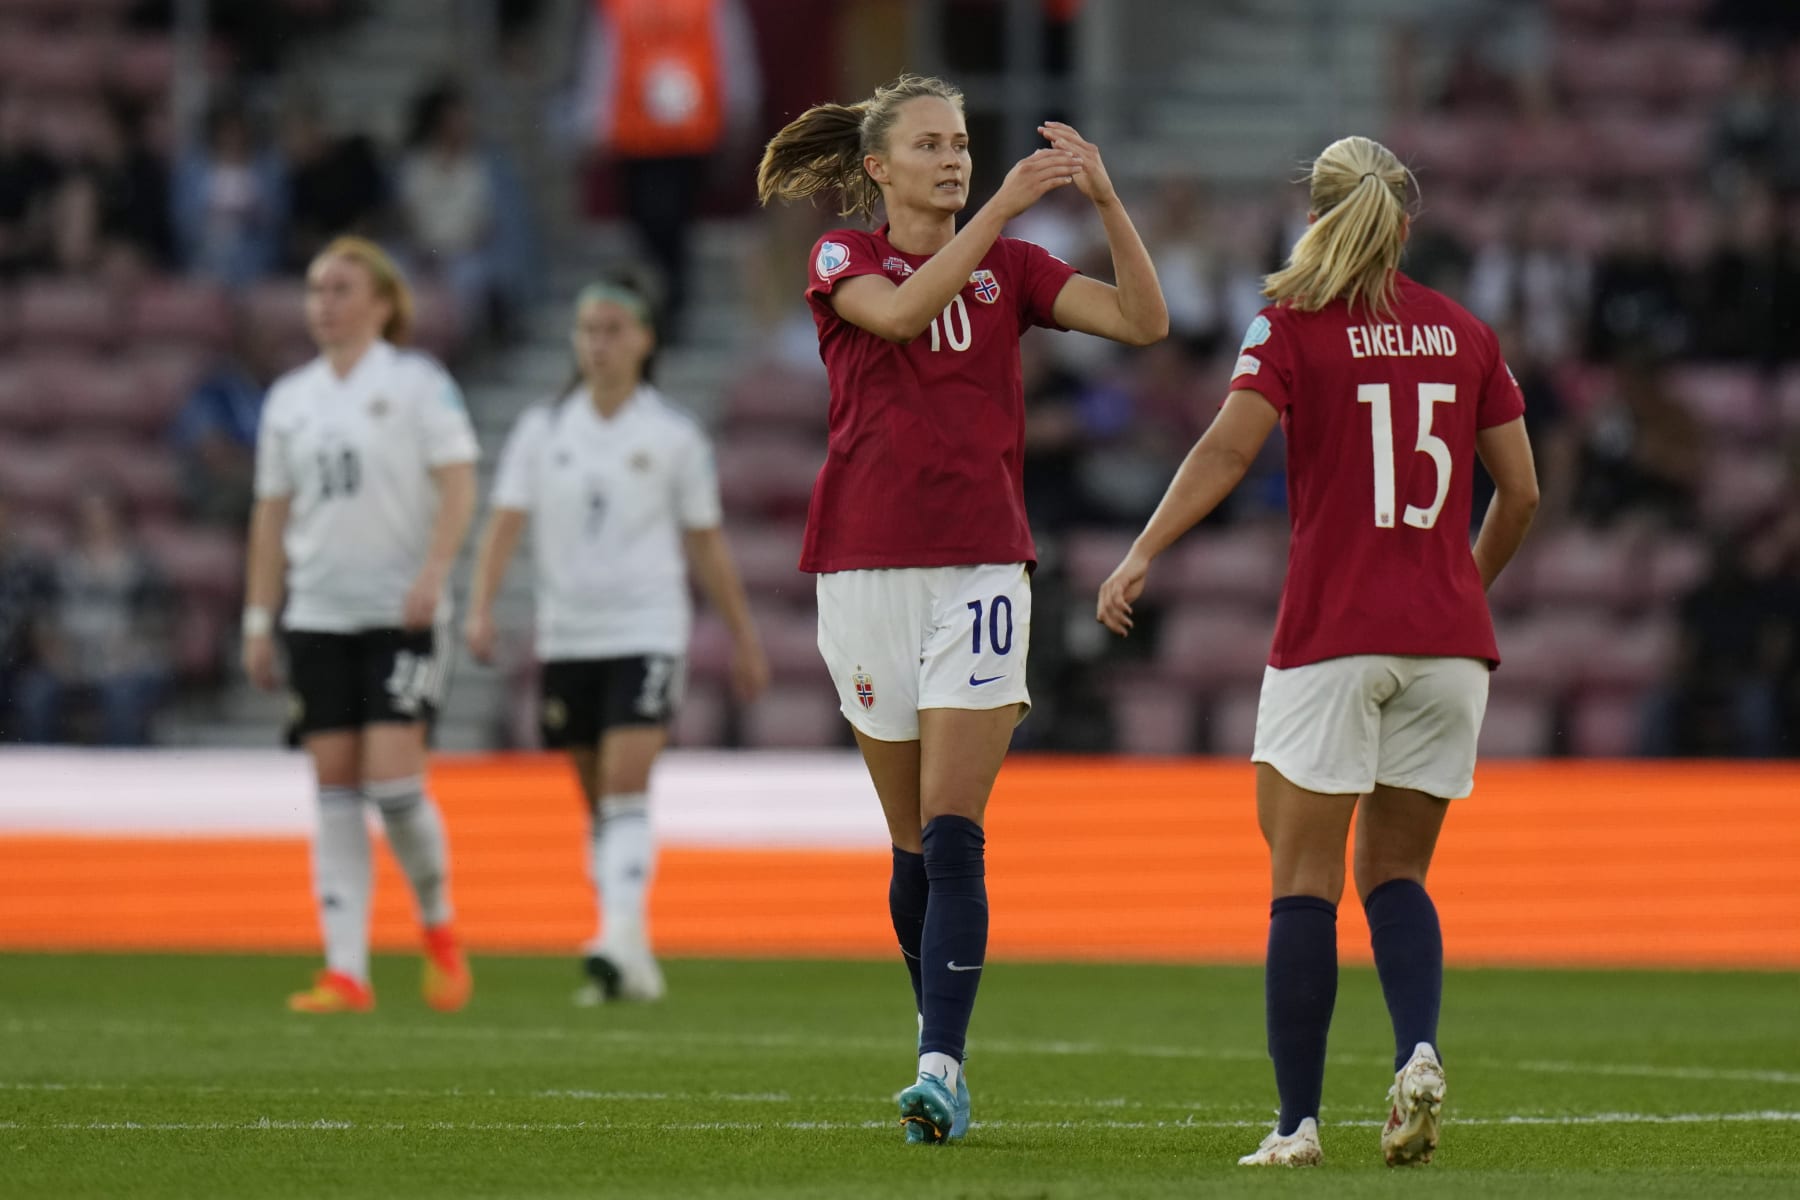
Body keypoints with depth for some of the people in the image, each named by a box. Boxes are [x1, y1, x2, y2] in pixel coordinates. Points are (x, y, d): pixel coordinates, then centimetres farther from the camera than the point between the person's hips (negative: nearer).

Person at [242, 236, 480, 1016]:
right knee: (335, 787, 0)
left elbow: (458, 487, -7)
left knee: (392, 777, -13)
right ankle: (345, 973, -1)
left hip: (400, 614, -4)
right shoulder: (290, 398, 12)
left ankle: (438, 928, 12)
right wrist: (258, 620, 11)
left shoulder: (416, 383, -1)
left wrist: (432, 573, -21)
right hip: (317, 616, 4)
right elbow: (271, 513, 15)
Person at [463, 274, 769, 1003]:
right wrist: (481, 607, -17)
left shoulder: (674, 438, 1)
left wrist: (744, 641, 11)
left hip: (646, 633, -3)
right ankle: (634, 968, 15)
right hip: (566, 635, 3)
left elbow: (706, 546, 8)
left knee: (626, 793, -18)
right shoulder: (543, 431, 5)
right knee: (599, 804, 8)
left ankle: (621, 938, -28)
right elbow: (506, 521, -2)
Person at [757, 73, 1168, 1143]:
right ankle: (945, 1049, 21)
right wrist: (1002, 208, -25)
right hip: (868, 565, 0)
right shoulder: (843, 260, 5)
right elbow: (901, 310, -18)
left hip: (983, 567, 0)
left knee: (952, 833, -12)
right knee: (915, 844, 6)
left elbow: (1144, 322, -1)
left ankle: (941, 1071, -19)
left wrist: (1105, 200, -13)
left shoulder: (1011, 266, 10)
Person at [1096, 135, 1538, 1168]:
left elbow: (1227, 450, -15)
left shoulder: (1294, 325, -2)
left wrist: (1141, 557, -16)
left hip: (1332, 635, -3)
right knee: (1396, 872, 13)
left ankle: (1299, 1123, -2)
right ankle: (1419, 1051, -13)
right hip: (1446, 639, 3)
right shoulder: (1464, 334, 9)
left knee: (1305, 881, 2)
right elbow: (1521, 493, 11)